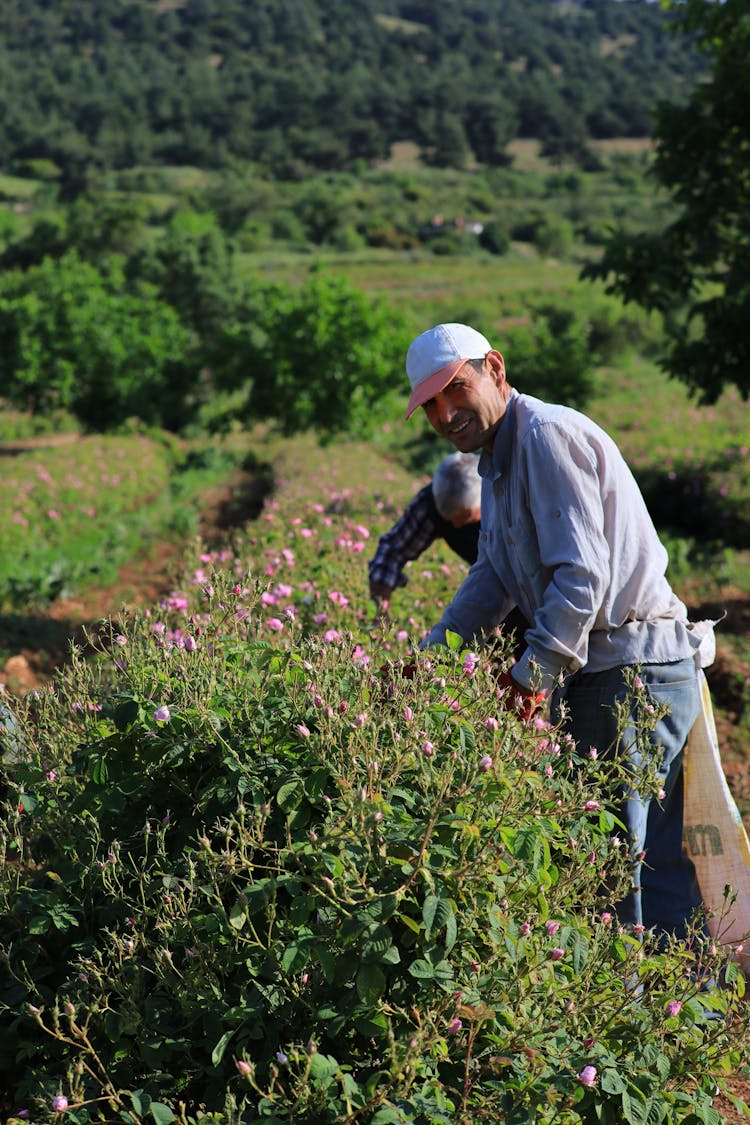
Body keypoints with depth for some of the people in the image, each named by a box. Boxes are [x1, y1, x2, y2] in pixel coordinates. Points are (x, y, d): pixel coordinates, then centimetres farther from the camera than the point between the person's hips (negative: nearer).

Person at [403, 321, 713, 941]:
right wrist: (429, 651, 11)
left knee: (620, 846, -6)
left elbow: (584, 572, -21)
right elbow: (492, 580, 22)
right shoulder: (498, 458, 18)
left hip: (632, 668, -10)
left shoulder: (548, 434, -14)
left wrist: (537, 670, -16)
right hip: (596, 671, 10)